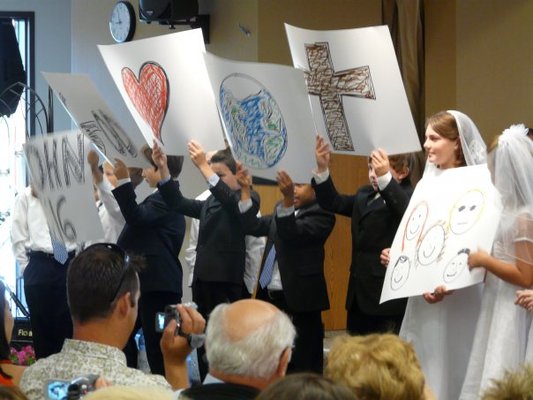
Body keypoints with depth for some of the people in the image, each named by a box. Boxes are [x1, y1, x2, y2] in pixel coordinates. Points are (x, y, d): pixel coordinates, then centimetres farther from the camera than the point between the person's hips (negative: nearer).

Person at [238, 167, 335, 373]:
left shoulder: (321, 215, -7)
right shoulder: (282, 210, 18)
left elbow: (293, 234, -21)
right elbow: (253, 226, 11)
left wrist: (288, 199, -33)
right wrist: (245, 190, 4)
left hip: (299, 299, -7)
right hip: (270, 297, 7)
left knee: (303, 365, -5)